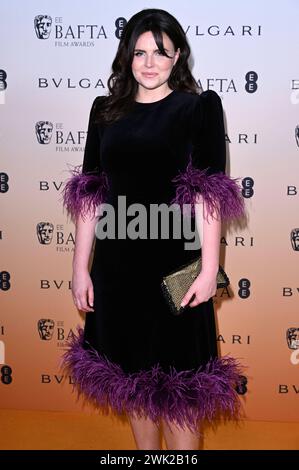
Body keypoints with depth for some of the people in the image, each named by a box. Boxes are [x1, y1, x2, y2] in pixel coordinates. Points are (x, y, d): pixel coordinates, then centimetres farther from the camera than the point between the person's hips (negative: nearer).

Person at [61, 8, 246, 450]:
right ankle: (145, 450, 37)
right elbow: (90, 193, 7)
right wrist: (80, 265, 4)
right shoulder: (106, 109, 8)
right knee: (131, 372, 17)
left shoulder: (200, 106, -2)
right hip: (116, 262, 4)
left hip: (174, 261, -4)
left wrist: (210, 268, -14)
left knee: (176, 381, 6)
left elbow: (209, 192, -8)